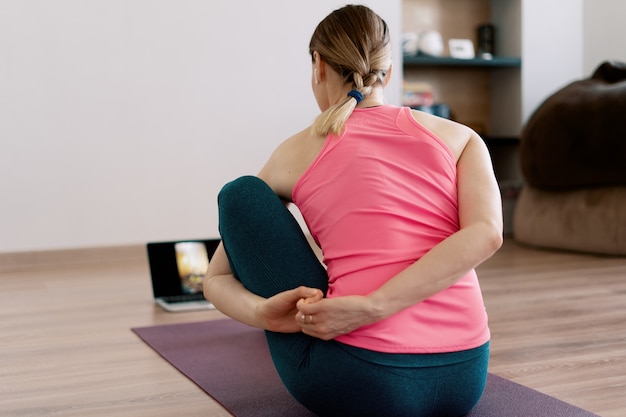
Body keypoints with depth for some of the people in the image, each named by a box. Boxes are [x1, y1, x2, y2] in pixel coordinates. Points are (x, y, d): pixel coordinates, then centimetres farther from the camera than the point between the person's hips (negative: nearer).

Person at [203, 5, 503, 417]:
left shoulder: (296, 153, 7)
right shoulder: (459, 136, 10)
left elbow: (216, 280, 12)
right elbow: (486, 233, -10)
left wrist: (264, 313, -8)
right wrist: (371, 307, -13)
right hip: (464, 382, 4)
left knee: (241, 193, 13)